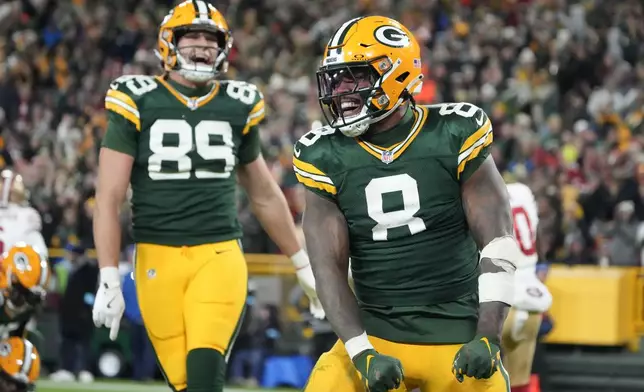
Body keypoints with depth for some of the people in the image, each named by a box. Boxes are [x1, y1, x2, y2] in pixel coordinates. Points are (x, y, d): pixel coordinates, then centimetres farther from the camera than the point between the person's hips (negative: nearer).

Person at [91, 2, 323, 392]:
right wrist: (109, 279, -9)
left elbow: (266, 196, 22)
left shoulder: (238, 108, 9)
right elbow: (109, 198, -2)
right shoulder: (138, 103, 0)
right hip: (158, 259, -1)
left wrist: (305, 266, 24)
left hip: (220, 254, 1)